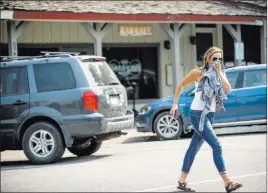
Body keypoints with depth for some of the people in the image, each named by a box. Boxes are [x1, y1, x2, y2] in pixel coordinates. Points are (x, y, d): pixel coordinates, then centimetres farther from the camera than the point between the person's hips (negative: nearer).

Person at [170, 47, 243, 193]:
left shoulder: (221, 74, 8)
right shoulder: (199, 72, -6)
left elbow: (228, 90, -10)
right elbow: (181, 85, 3)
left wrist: (219, 72, -13)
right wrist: (175, 104, 1)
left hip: (209, 115, 7)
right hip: (197, 114, -7)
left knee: (194, 148, 12)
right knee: (216, 146, -15)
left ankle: (182, 181, 21)